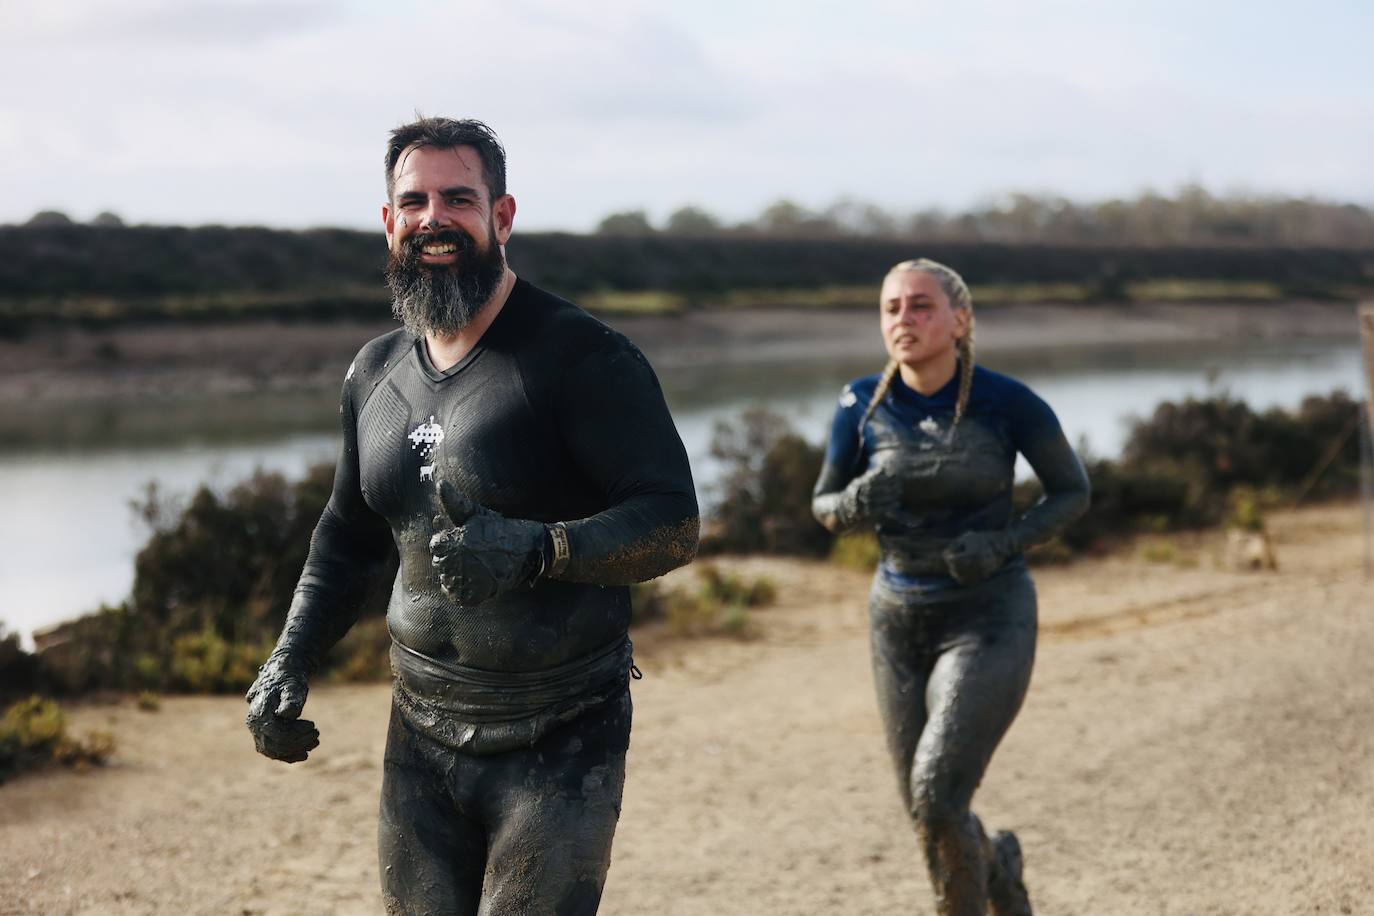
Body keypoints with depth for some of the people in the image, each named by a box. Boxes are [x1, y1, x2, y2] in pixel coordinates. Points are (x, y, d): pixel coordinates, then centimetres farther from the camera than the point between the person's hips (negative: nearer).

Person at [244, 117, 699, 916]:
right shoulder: (377, 373, 10)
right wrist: (290, 661, 10)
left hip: (558, 743, -6)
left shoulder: (581, 356, -11)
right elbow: (350, 536, 23)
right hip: (421, 737, 6)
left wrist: (535, 549, -32)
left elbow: (674, 525, -16)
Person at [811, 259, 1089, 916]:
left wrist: (1004, 543, -18)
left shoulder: (1008, 401, -14)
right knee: (928, 817, 11)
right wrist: (854, 505, -19)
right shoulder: (862, 404, -7)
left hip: (989, 621, -4)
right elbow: (823, 505, 5)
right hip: (901, 621, 4)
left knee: (936, 799, -20)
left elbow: (1072, 492, -1)